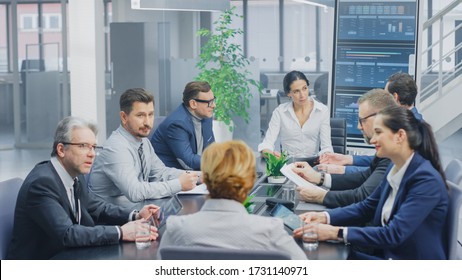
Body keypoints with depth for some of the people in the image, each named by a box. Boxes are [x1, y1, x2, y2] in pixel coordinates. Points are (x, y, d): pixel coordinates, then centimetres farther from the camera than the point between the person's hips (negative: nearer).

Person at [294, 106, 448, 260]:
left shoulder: (426, 179, -21)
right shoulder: (395, 168, 6)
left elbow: (394, 234, -26)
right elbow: (366, 207, 13)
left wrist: (336, 232, -27)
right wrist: (325, 217, -4)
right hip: (387, 254, 7)